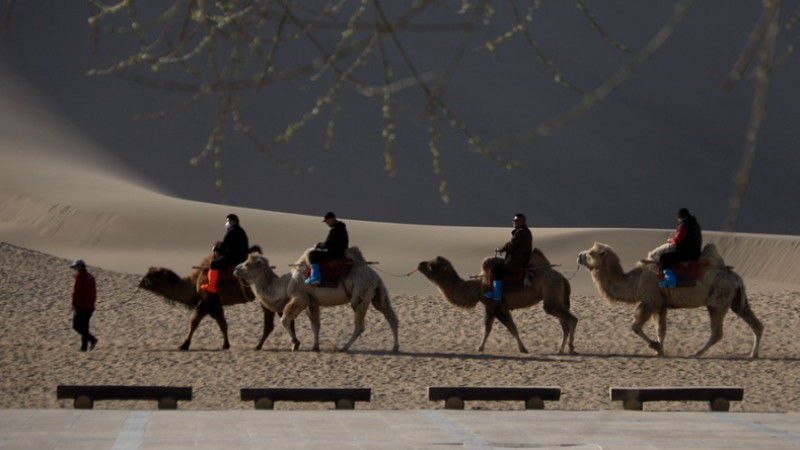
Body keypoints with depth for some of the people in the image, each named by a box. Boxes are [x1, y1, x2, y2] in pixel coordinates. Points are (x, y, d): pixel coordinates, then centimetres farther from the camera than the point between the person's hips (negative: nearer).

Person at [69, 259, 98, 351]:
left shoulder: (80, 276, -11)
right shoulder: (90, 277, 14)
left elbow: (76, 291, -16)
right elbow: (94, 292, 18)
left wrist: (74, 304, -11)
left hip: (81, 306, -8)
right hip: (90, 307, 8)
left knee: (76, 326, -4)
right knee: (84, 326, 12)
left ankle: (92, 339, -17)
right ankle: (84, 346, 10)